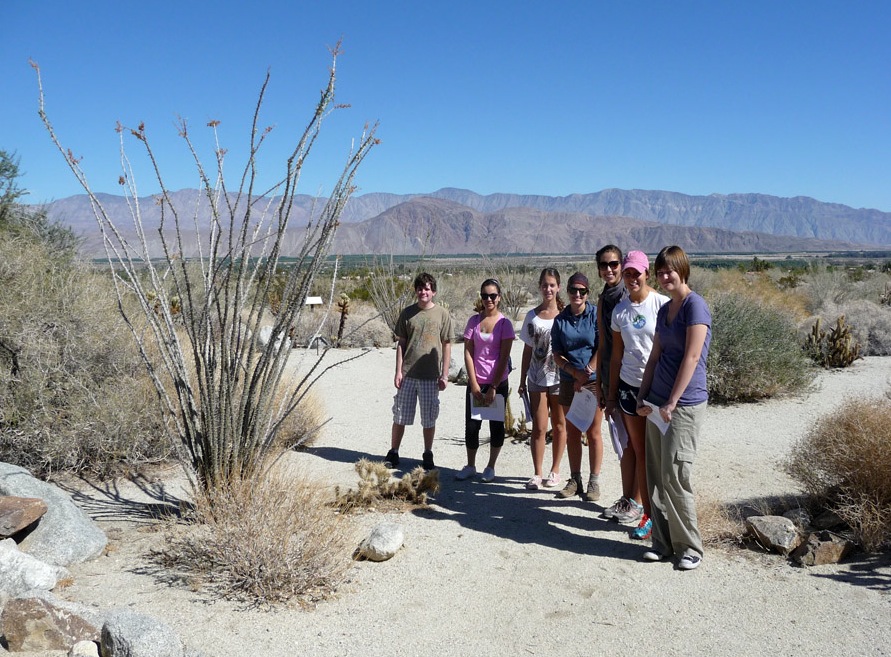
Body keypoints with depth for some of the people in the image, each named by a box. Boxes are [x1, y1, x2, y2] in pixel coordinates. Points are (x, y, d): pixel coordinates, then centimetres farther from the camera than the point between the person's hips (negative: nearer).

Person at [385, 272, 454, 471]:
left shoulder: (442, 314, 0)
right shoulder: (407, 313, 3)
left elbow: (446, 345, 2)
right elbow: (401, 343, 6)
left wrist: (444, 375, -1)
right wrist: (399, 371, -1)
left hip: (431, 376, -1)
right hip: (408, 374, 1)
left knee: (429, 419, 8)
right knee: (400, 417, 7)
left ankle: (428, 455, 23)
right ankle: (393, 453, 21)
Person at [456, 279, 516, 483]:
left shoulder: (504, 323, -5)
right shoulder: (474, 321, 3)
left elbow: (504, 357, -9)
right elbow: (468, 352, 1)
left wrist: (493, 387, -13)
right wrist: (474, 384, -6)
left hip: (498, 383, -2)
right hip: (476, 382, 2)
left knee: (496, 425, 7)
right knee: (471, 425, 3)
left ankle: (490, 467, 20)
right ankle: (470, 466, 18)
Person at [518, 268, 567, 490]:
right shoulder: (532, 316, 5)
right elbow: (528, 350, 9)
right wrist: (522, 380, 8)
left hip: (560, 377, -2)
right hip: (537, 378, 2)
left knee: (559, 426, 9)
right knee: (539, 427, 3)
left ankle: (555, 471, 22)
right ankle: (537, 474, 11)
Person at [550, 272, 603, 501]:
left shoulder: (596, 314, -6)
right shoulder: (560, 320, 4)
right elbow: (557, 354, 2)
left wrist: (586, 374, -13)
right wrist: (574, 372, -13)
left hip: (594, 381, -4)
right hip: (569, 382, 4)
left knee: (593, 433, 2)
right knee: (572, 433, 10)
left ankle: (594, 482, 11)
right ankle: (575, 479, 20)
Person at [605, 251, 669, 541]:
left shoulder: (663, 304, -7)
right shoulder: (620, 310, 7)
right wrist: (611, 393, 12)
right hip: (629, 385, 4)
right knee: (634, 446, 10)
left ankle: (650, 513, 9)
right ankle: (630, 501, 23)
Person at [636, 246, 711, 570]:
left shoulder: (695, 305, -10)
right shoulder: (664, 310, 14)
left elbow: (691, 357, -16)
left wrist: (672, 403, -17)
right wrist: (643, 396, 9)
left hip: (685, 403, -8)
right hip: (658, 401, 8)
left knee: (675, 475, -7)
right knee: (656, 476, 9)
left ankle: (689, 548, 7)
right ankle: (663, 542, 19)